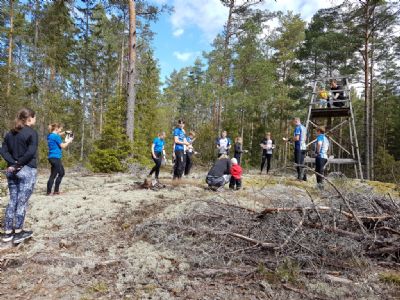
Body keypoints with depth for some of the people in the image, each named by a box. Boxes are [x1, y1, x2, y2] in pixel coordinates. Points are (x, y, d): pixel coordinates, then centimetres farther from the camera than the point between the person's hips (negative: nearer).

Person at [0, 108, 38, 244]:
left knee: (12, 201, 13)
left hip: (12, 170, 7)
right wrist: (19, 164, -10)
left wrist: (13, 163, -5)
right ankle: (18, 233, 9)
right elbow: (31, 152, -20)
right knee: (22, 202, 0)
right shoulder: (32, 132, -9)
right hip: (27, 170, -7)